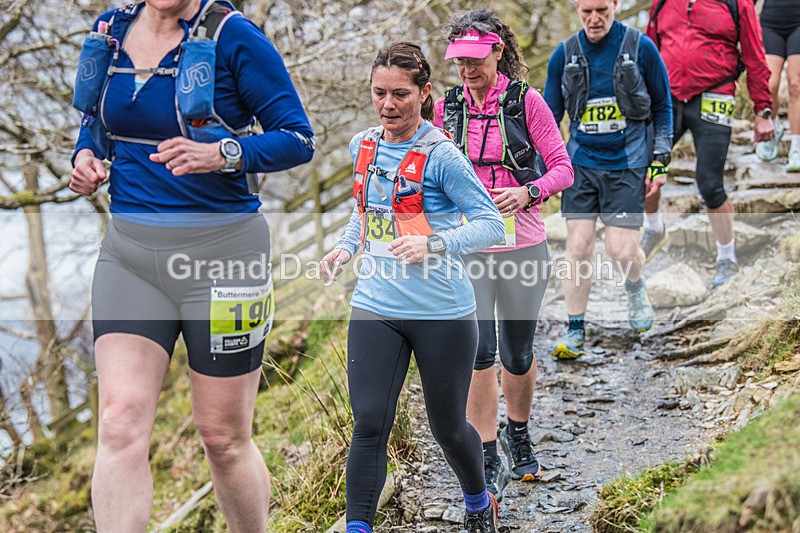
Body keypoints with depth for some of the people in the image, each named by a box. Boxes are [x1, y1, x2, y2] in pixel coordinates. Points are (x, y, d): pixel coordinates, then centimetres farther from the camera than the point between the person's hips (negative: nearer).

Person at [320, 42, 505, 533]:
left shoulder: (441, 156, -12)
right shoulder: (363, 146, 7)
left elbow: (492, 223, -12)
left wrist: (433, 243, -26)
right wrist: (346, 248, 6)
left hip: (442, 312, -4)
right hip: (376, 307, 4)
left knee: (448, 426, 11)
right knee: (369, 424, -4)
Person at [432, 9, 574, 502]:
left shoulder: (526, 101, -5)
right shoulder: (447, 108, 3)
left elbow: (563, 168, -3)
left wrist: (527, 192, -21)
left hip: (522, 244, -1)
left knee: (518, 354, 11)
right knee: (478, 351, -8)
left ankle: (519, 434, 38)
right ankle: (488, 462, 2)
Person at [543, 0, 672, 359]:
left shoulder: (641, 47, -6)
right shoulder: (564, 55, -1)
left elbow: (663, 106, 5)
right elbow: (549, 116, 6)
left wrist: (659, 160, 0)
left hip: (627, 164, -2)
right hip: (580, 164, 2)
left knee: (622, 250, -6)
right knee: (578, 247, -3)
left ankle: (636, 290, 29)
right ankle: (575, 331, 10)